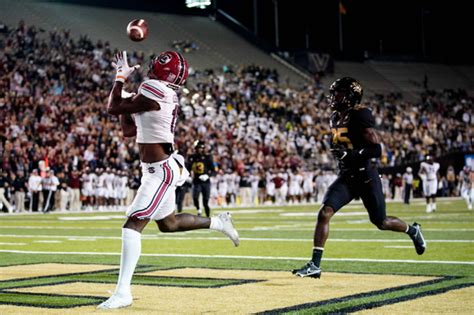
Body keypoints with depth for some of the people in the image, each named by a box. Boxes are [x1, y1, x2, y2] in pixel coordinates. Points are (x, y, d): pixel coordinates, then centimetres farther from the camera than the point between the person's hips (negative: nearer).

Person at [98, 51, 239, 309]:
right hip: (159, 169, 10)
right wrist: (125, 91, 12)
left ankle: (123, 292, -19)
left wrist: (121, 77, -1)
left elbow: (113, 108, -15)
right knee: (168, 224, 27)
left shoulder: (154, 91, -19)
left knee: (132, 225, -16)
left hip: (161, 171, -10)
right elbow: (128, 130, 15)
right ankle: (218, 222, 41)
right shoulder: (166, 96, 11)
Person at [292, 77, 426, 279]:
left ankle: (412, 231, 40)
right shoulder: (335, 118, 8)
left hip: (366, 177, -6)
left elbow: (377, 149, -22)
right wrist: (338, 152, 7)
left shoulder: (360, 116, -17)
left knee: (381, 222, 8)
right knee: (324, 213, -12)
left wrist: (351, 155, -29)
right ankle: (315, 265, -11)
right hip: (346, 178, 6)